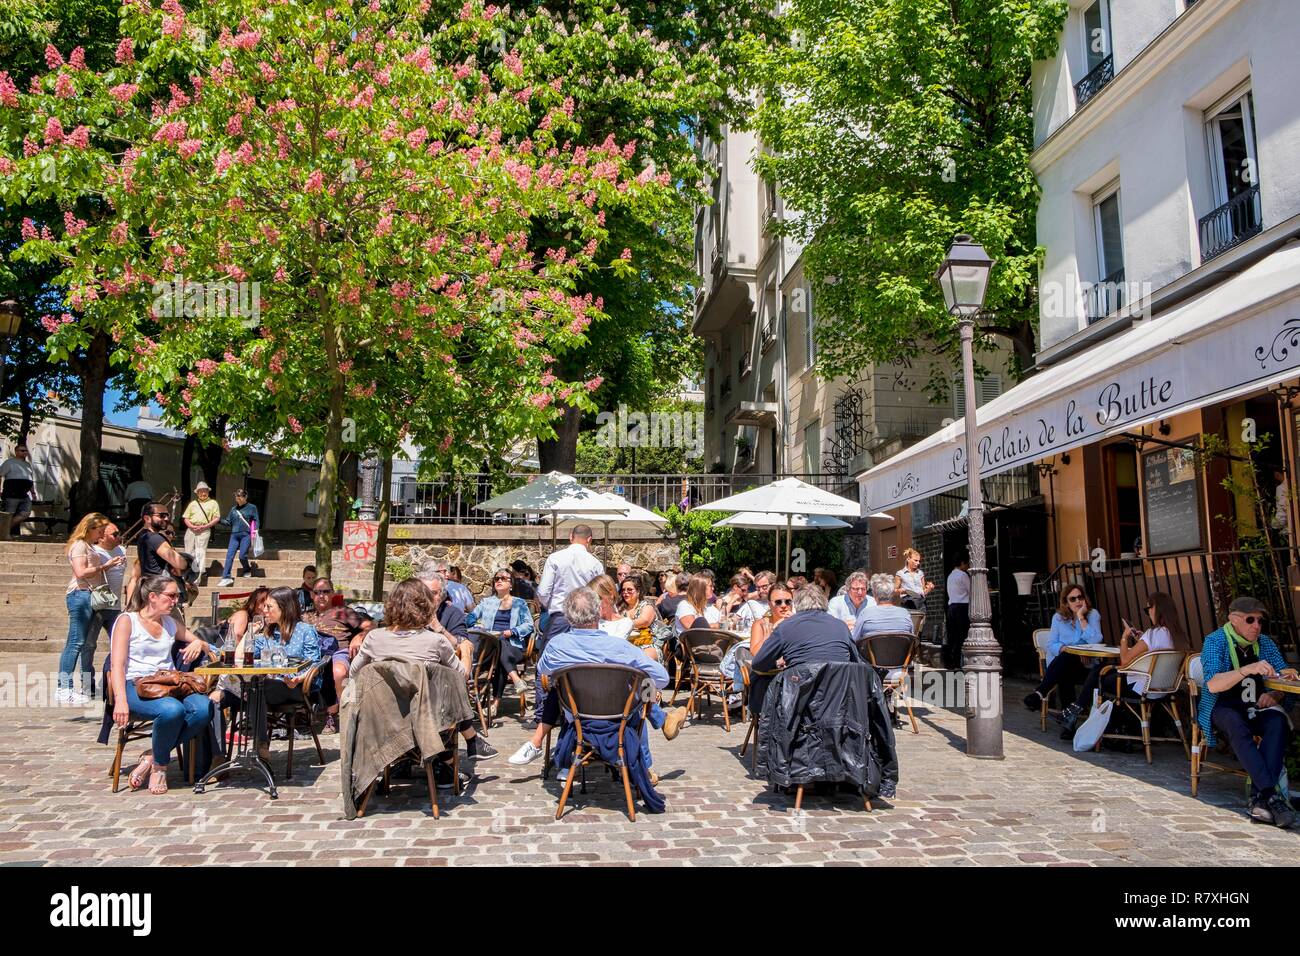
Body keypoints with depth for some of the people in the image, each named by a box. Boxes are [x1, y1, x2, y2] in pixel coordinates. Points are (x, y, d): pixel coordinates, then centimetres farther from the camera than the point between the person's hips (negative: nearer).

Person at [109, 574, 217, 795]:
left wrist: (198, 644, 1)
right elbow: (117, 665, -6)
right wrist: (120, 700, -22)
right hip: (135, 686, -5)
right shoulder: (127, 621, 3)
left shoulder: (170, 623, 20)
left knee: (204, 708, -27)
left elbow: (205, 646, 28)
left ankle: (152, 757, -11)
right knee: (172, 709, -37)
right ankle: (160, 766, -10)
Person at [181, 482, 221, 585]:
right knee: (189, 551, 5)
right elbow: (185, 518, 15)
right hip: (191, 530, 5)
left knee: (201, 552, -12)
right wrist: (191, 526, -6)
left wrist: (204, 526, -11)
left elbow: (216, 518, 0)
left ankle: (201, 574, -16)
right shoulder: (192, 503, 19)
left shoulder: (213, 503, 8)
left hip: (204, 530, -4)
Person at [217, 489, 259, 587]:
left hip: (246, 535, -3)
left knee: (242, 555, -7)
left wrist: (255, 530, -9)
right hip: (234, 535, 3)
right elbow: (228, 522, 16)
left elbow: (256, 521, 6)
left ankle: (247, 570, 23)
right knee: (229, 555, -7)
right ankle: (226, 577, -8)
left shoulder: (252, 507, 5)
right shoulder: (234, 508, 14)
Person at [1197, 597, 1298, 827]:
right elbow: (1213, 685, -20)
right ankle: (1271, 794, -44)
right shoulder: (1215, 641, -6)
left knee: (1278, 722, -31)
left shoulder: (1265, 643, 10)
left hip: (1257, 706, 4)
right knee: (1238, 728, -38)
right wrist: (1248, 670, -34)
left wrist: (1275, 694, -16)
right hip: (1223, 707, -4)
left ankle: (1259, 798, -38)